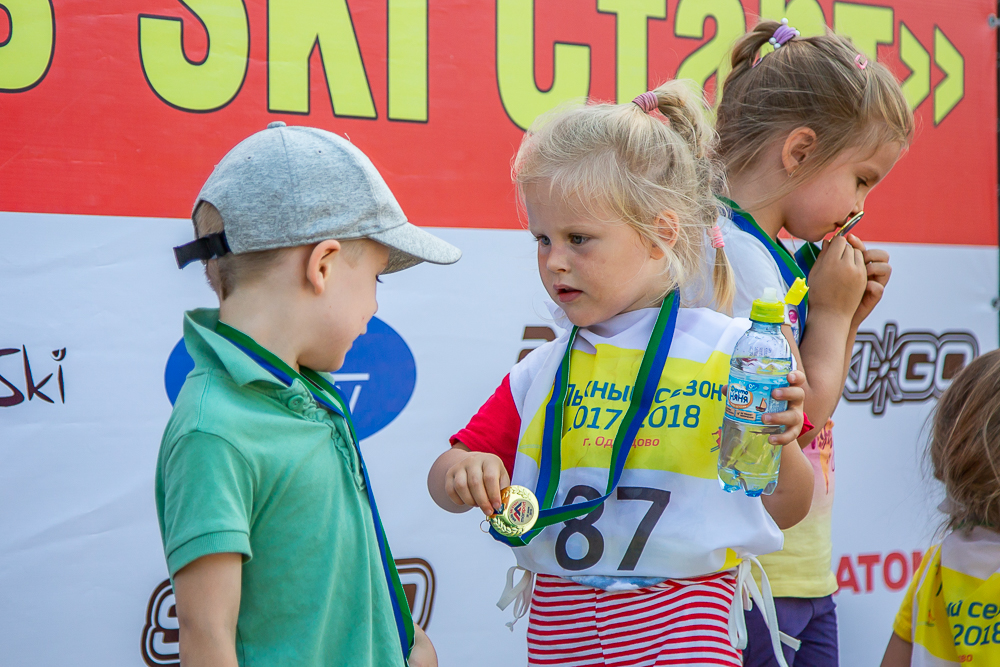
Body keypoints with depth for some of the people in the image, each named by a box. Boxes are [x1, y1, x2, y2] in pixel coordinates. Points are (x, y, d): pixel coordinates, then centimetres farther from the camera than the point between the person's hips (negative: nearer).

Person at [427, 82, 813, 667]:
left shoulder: (729, 352, -4)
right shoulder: (543, 372, 5)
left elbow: (786, 512, 2)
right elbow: (444, 481, 9)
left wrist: (782, 447, -18)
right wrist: (462, 473, -13)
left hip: (683, 616, -3)